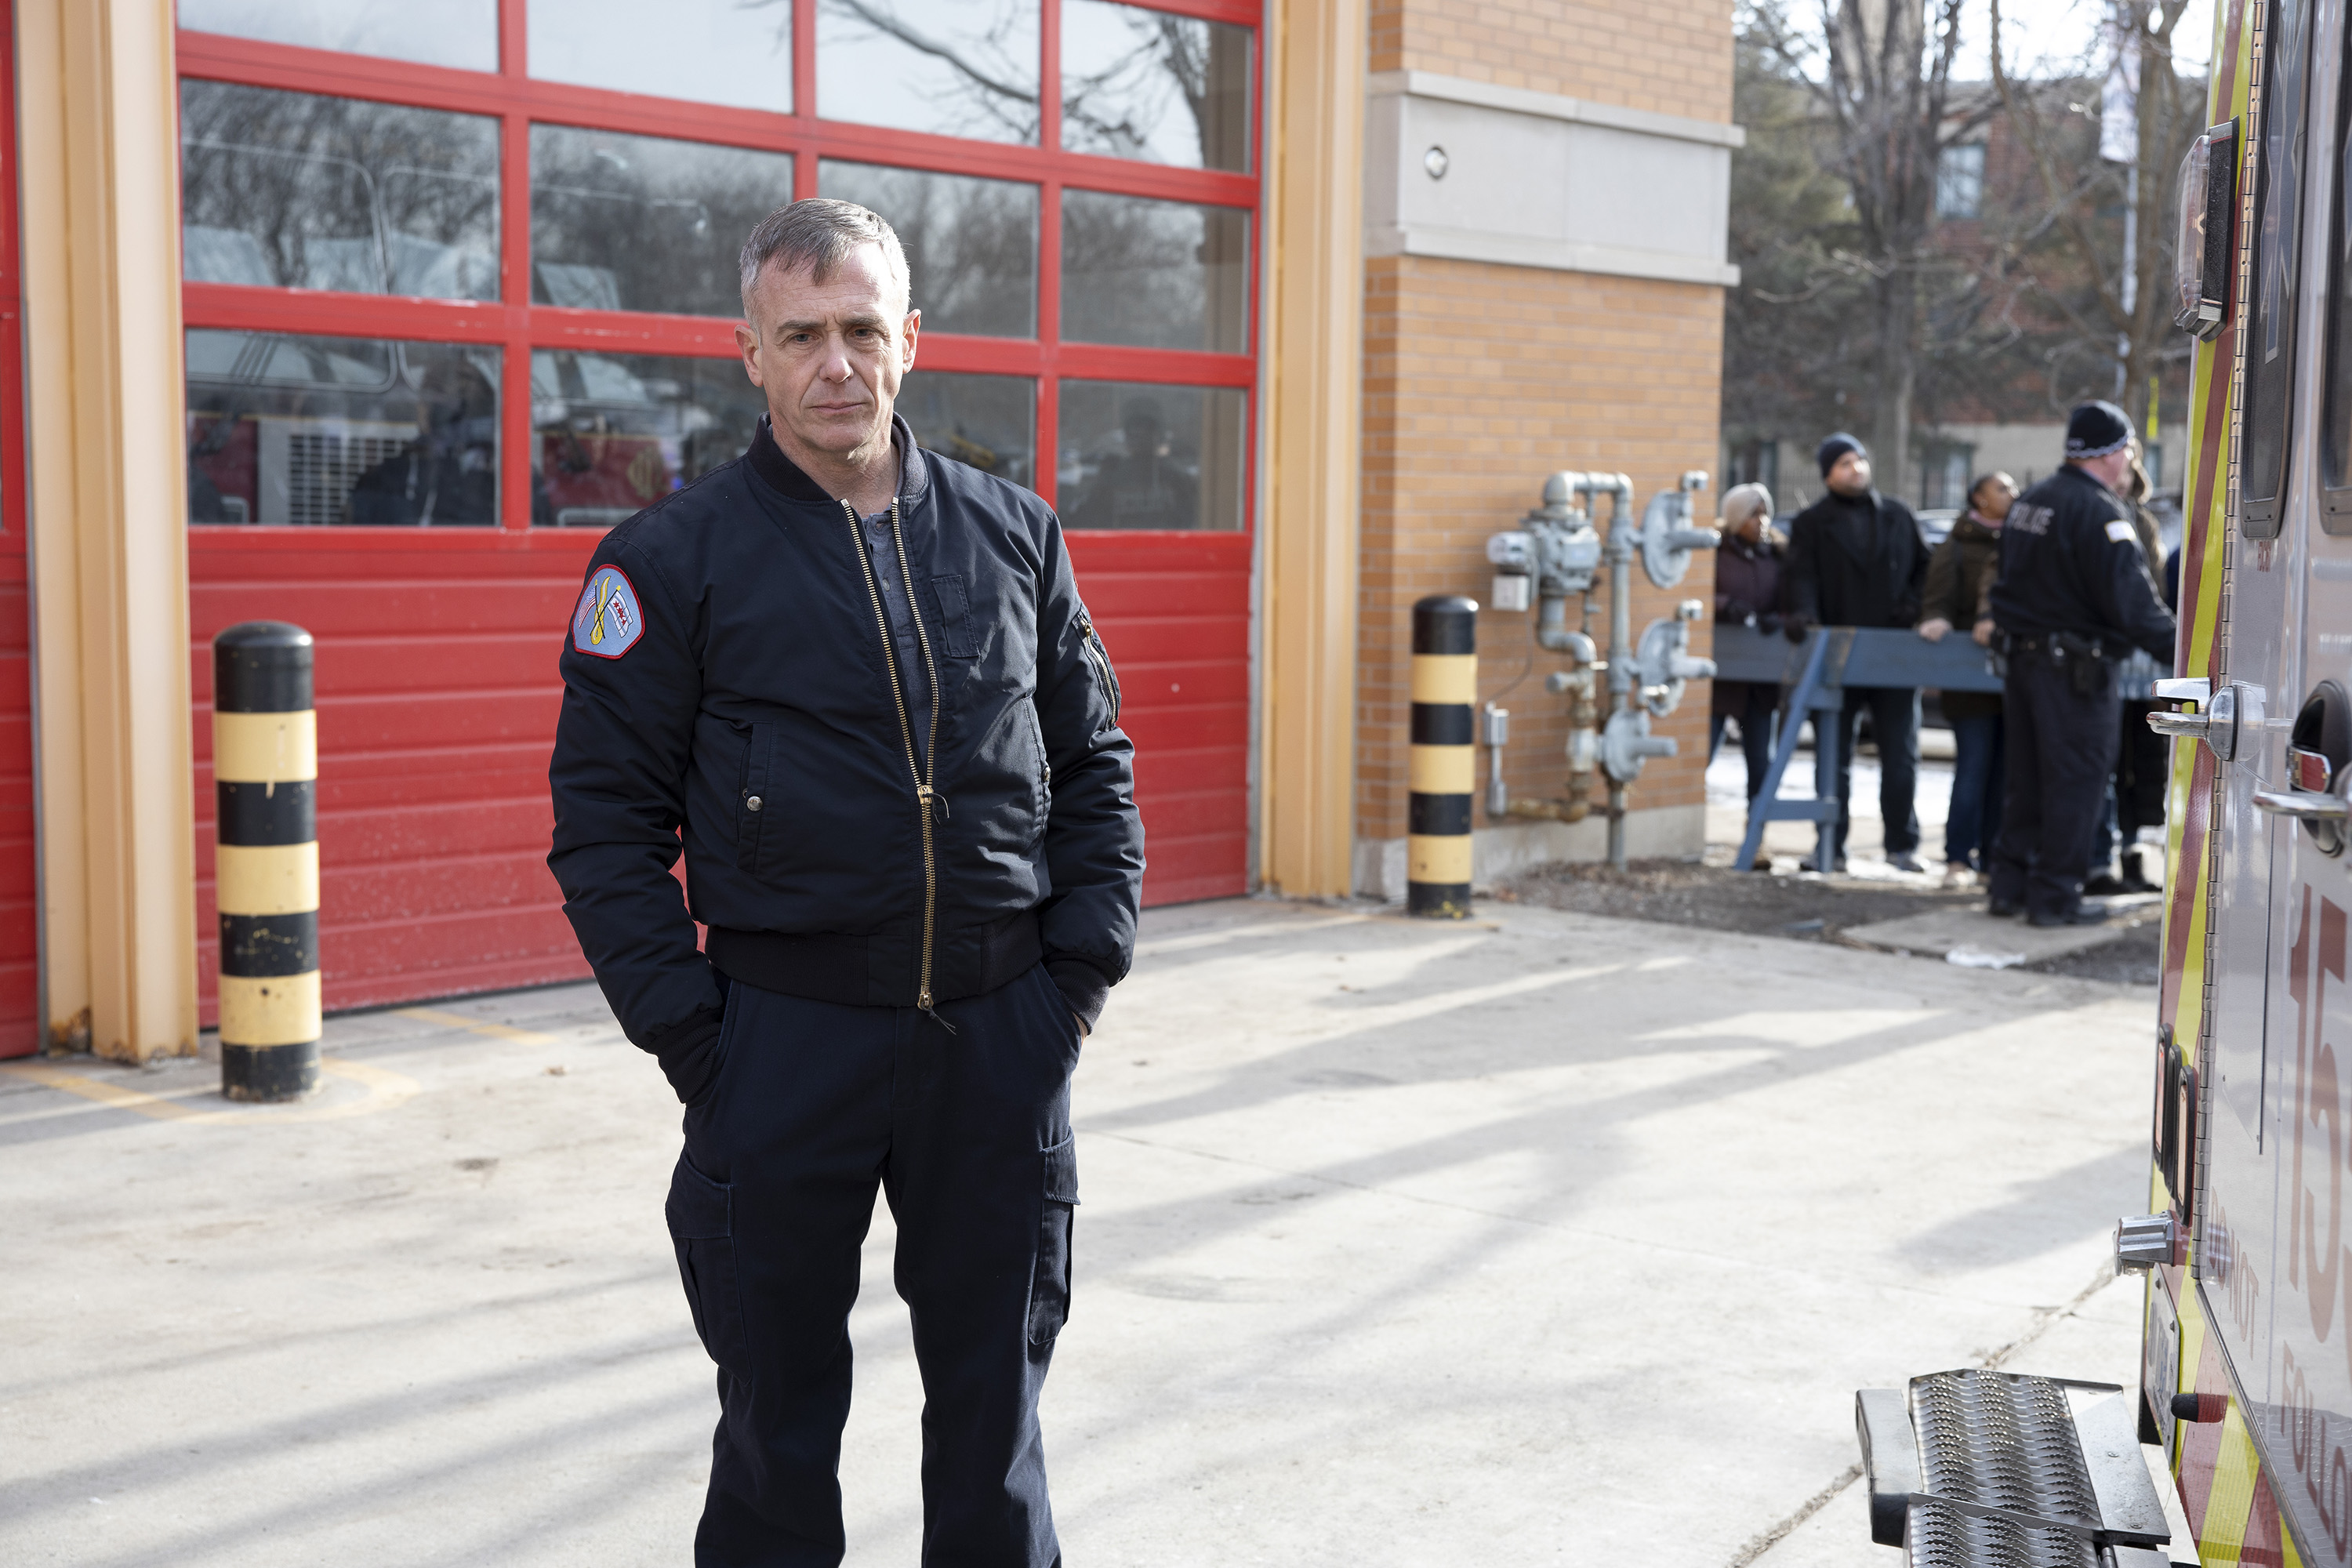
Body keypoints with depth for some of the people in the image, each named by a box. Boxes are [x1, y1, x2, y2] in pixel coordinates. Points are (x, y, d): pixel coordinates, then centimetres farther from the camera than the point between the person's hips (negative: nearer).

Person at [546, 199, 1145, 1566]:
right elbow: (605, 814, -3)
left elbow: (1095, 764, 12)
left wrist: (1084, 964, 3)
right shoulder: (674, 560, -3)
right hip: (786, 1036, -2)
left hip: (1001, 1031, 3)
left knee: (995, 1400, 14)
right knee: (782, 1416, 10)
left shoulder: (1015, 533, 7)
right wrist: (686, 1030, -10)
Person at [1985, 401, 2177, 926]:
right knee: (2075, 782, -1)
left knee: (2027, 778, 15)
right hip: (2074, 667, -9)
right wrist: (2178, 650, -19)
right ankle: (2055, 896, 2)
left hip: (2023, 658, 9)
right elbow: (2131, 597, -22)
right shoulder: (2100, 511, -16)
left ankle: (2010, 884, 19)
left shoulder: (2029, 503, 13)